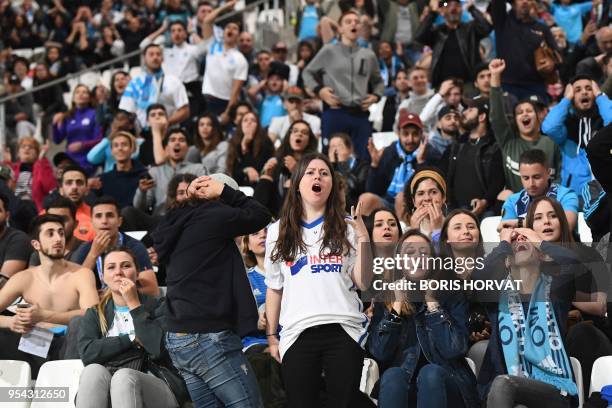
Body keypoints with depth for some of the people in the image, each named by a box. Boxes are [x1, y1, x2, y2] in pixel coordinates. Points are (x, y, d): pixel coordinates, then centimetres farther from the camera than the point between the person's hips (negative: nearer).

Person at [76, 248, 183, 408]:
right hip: (109, 390, 2)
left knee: (124, 376, -35)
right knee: (94, 370, -31)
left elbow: (159, 349, -6)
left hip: (154, 385, -2)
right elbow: (87, 353, 1)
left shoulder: (157, 306, 13)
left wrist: (134, 305, -1)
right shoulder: (94, 314, 21)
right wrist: (133, 340, -3)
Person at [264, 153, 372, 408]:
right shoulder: (279, 232, 12)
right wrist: (271, 336, 10)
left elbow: (363, 283, 2)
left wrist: (362, 235, -3)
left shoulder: (346, 228, 10)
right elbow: (274, 289, 14)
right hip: (297, 334, 1)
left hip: (344, 330, 0)